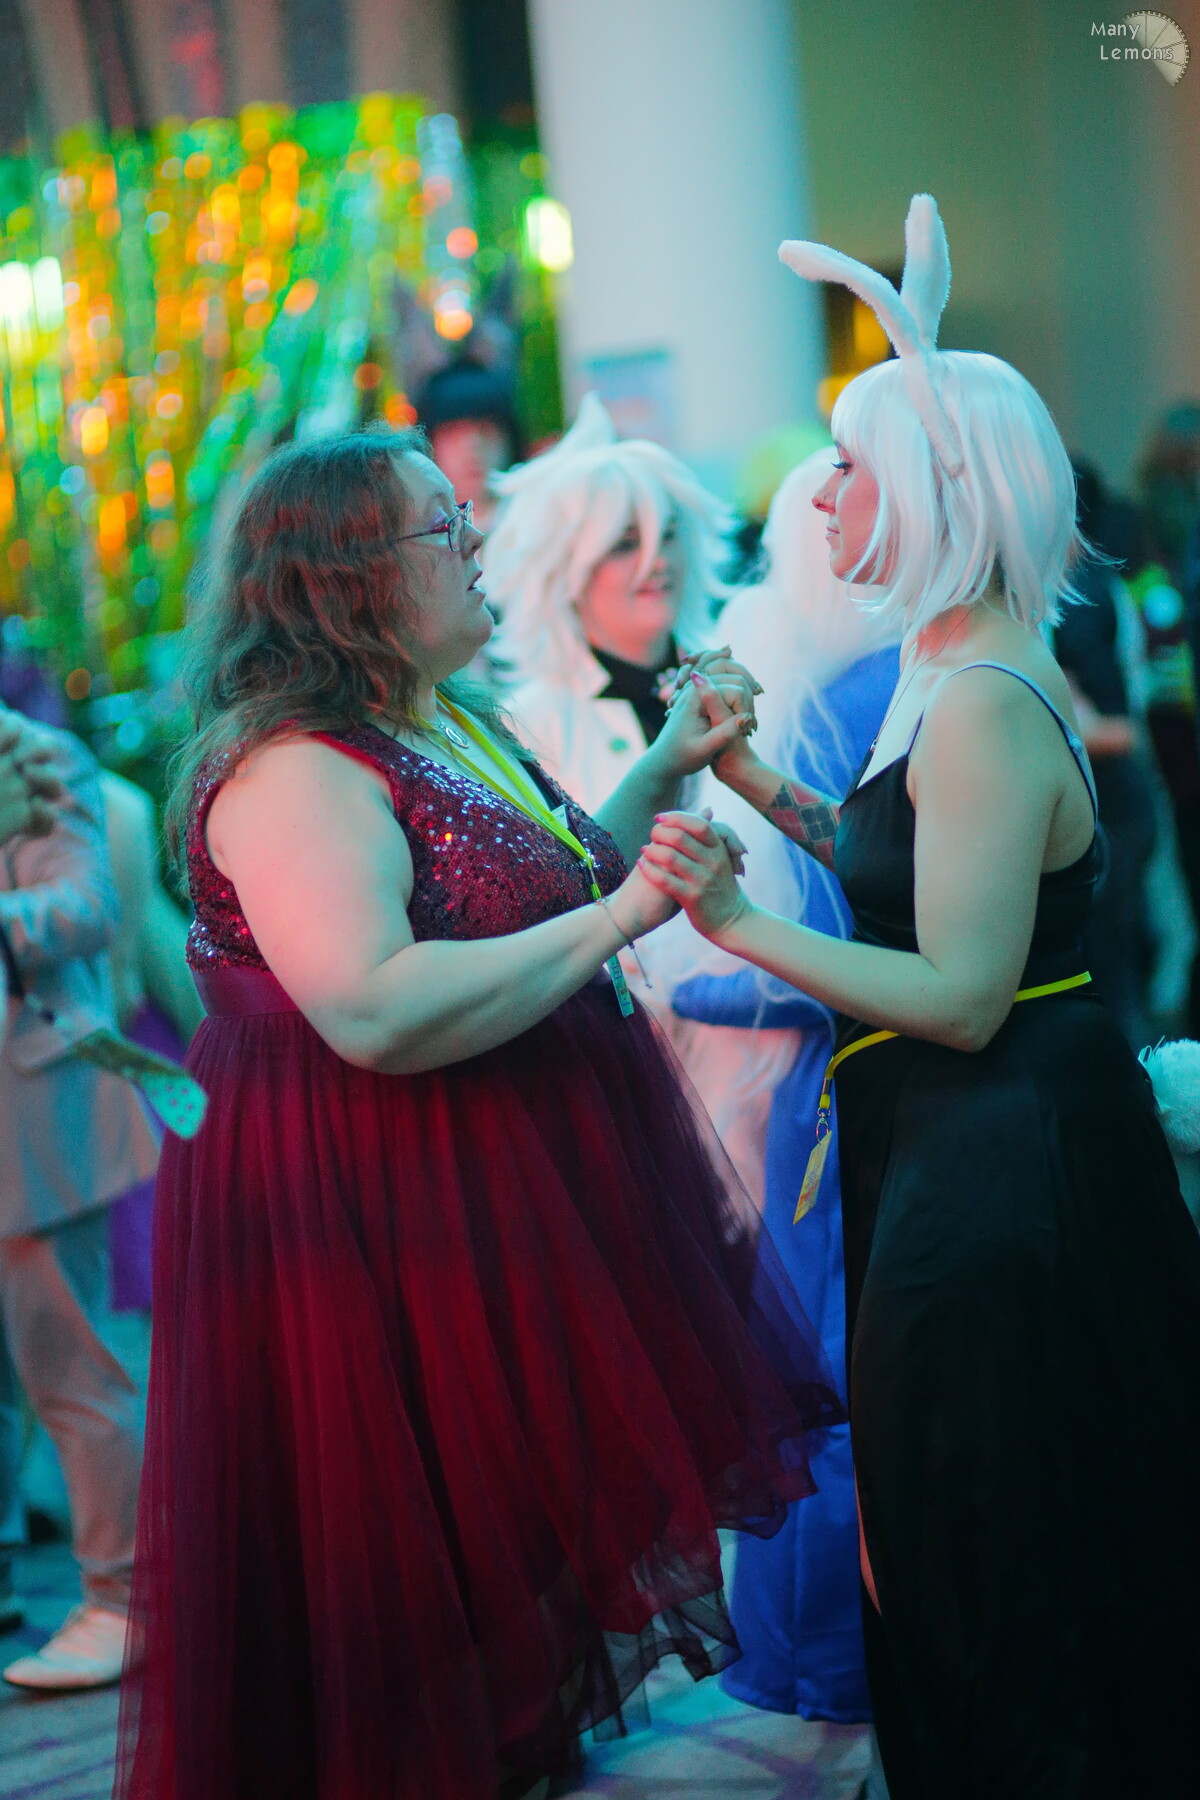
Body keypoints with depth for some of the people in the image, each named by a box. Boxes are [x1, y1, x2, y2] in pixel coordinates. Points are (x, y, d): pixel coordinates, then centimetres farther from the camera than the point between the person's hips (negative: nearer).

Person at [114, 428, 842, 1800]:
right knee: (433, 1559, 1)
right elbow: (376, 1014, -33)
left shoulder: (454, 723, 12)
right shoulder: (291, 770, -21)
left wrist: (666, 770, 11)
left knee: (546, 1519, 19)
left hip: (526, 1186, 10)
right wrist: (615, 918, -26)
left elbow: (551, 887, 25)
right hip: (388, 1220, -10)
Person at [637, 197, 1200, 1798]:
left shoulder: (980, 707, -23)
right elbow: (915, 862, 16)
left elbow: (960, 995, -25)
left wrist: (739, 923, -25)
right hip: (982, 1144, 10)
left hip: (997, 1168, -10)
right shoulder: (976, 673, 8)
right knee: (1032, 1552, 22)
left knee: (998, 1561, 5)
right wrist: (755, 783, 13)